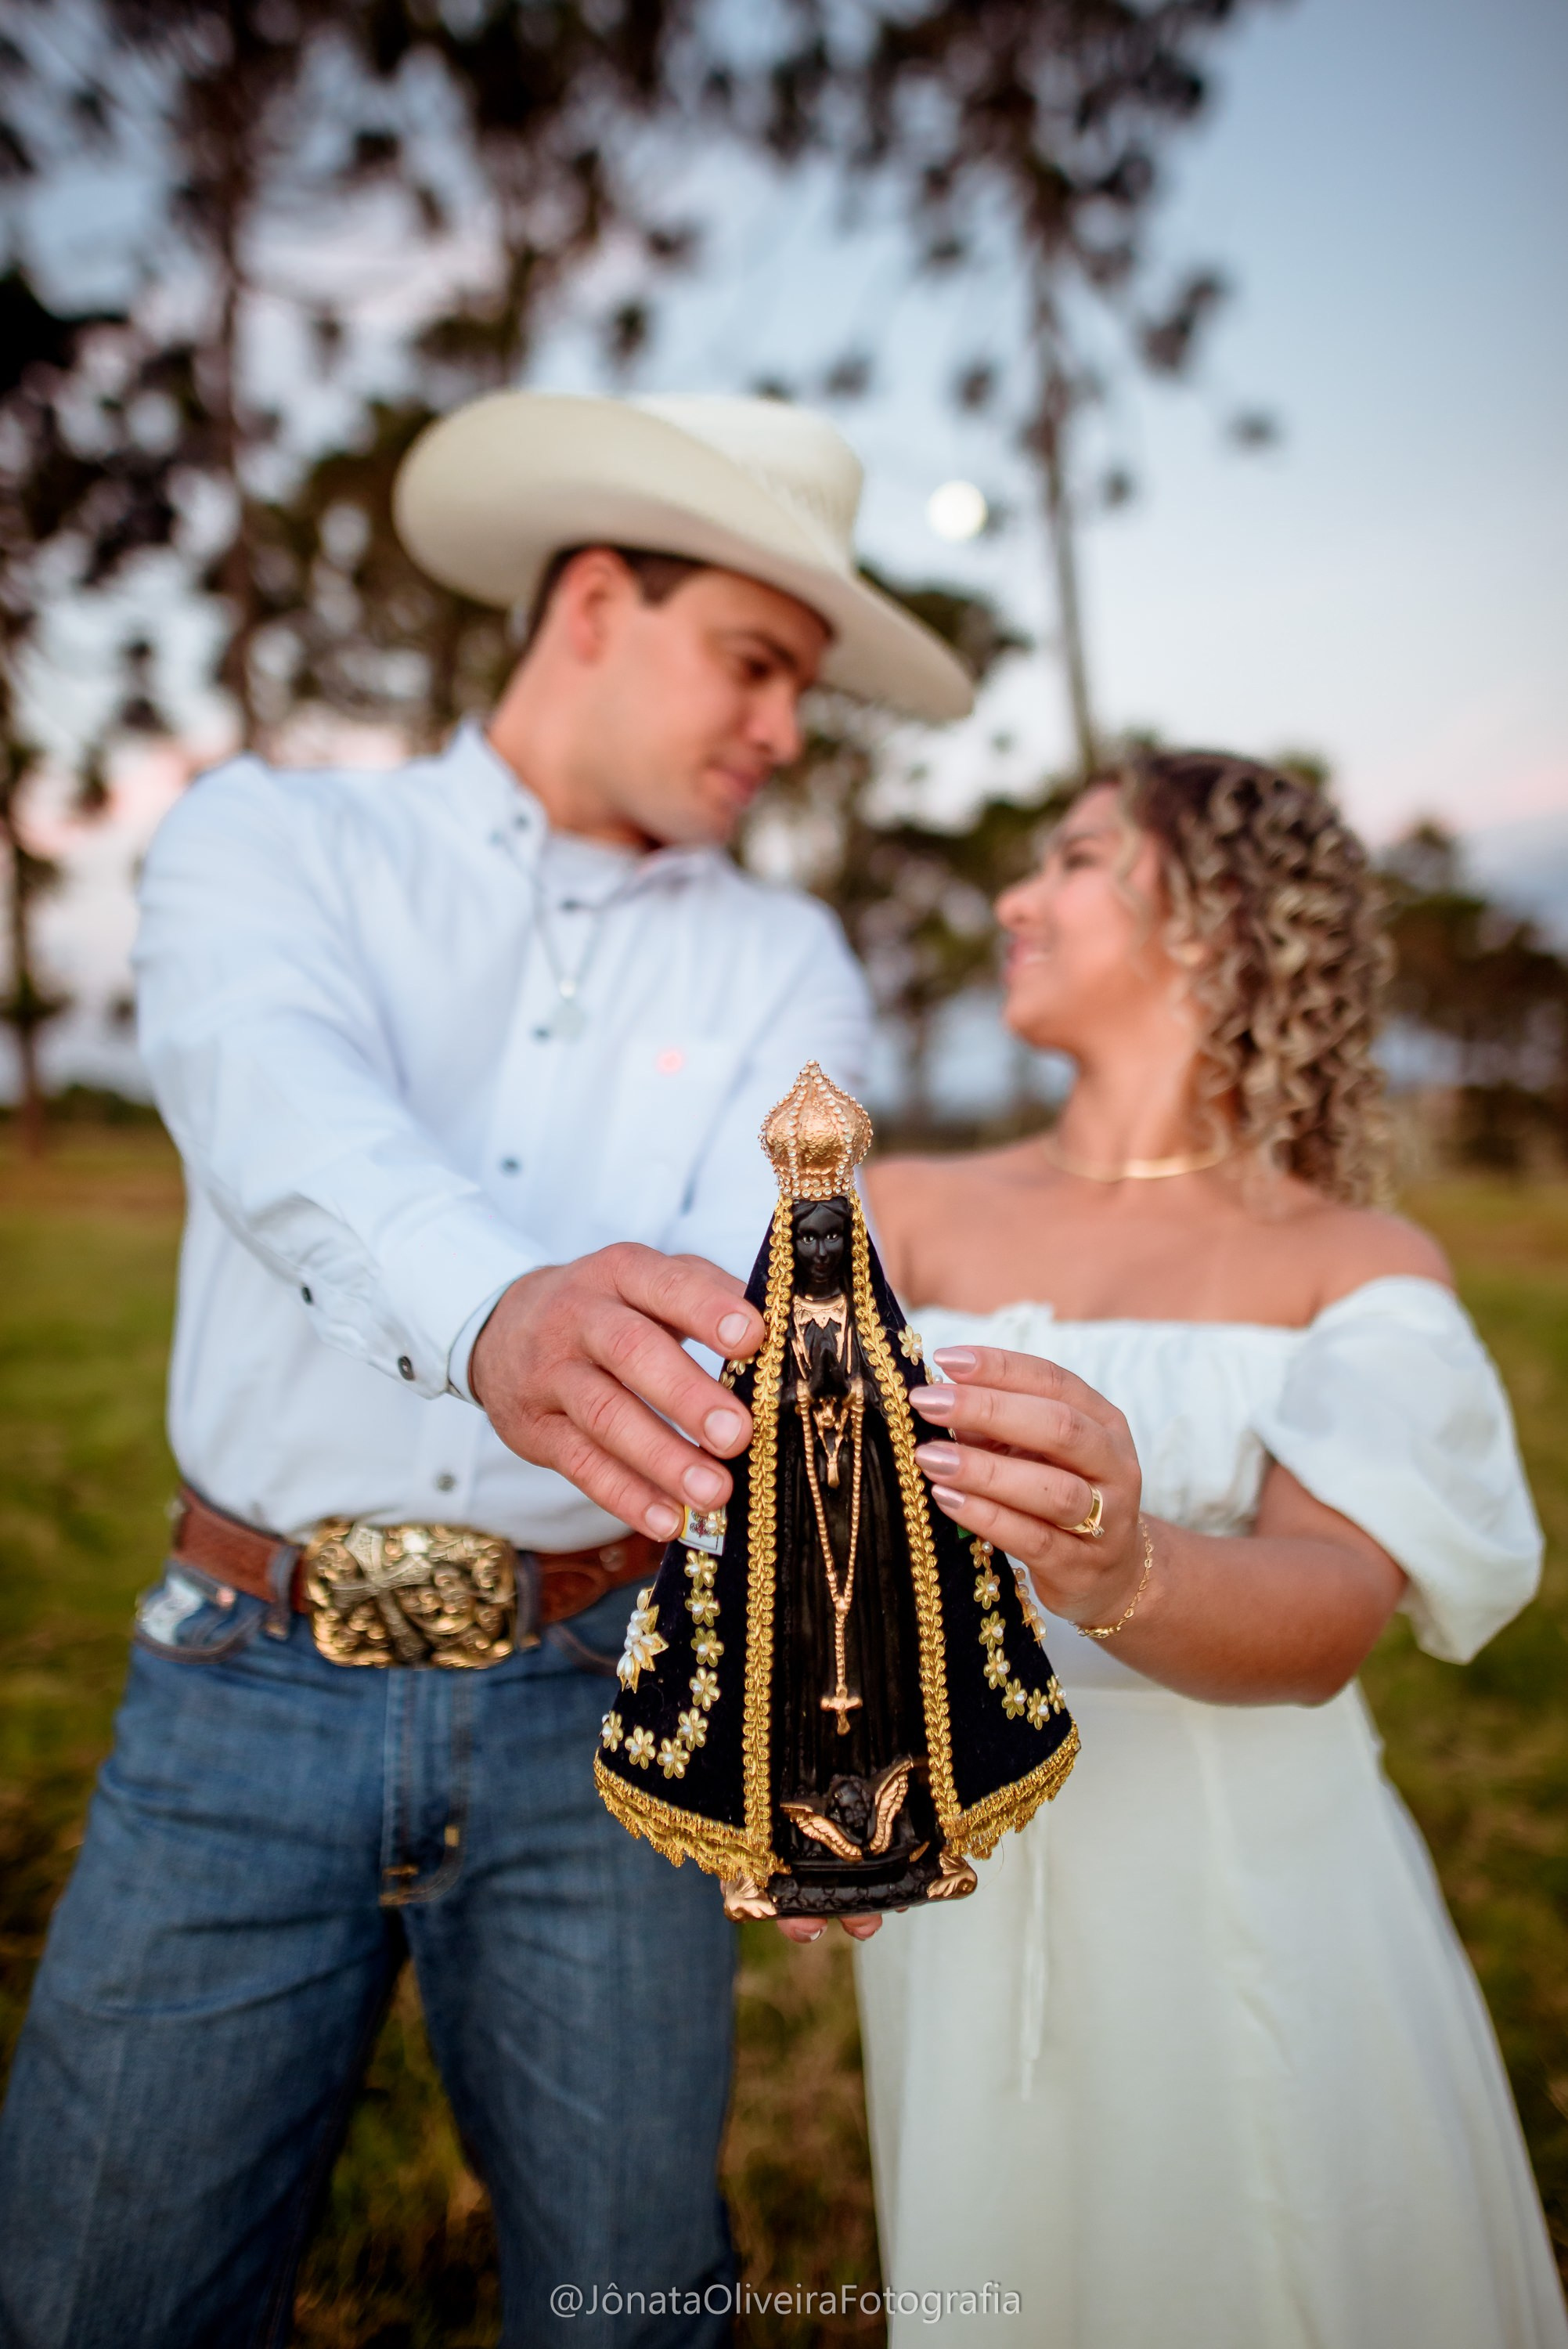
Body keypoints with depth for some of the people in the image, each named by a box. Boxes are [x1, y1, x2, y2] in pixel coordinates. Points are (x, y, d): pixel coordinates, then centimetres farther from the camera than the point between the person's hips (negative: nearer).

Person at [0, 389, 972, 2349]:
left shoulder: (784, 968, 5)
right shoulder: (266, 841, 0)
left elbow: (776, 1281, -11)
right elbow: (282, 1101, -22)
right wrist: (498, 1313, -44)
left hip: (602, 1691, 2)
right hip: (255, 1688, -1)